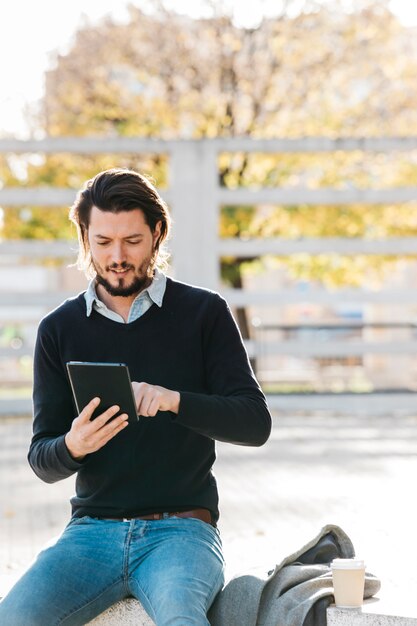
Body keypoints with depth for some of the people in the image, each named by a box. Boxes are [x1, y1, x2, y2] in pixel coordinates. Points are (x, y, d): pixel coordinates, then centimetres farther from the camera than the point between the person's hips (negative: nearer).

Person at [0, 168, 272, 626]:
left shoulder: (204, 313, 4)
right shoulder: (60, 329, 9)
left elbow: (255, 423, -4)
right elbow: (42, 461, 8)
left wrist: (175, 400, -22)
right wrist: (73, 447, -17)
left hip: (181, 530, -3)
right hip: (91, 531, 3)